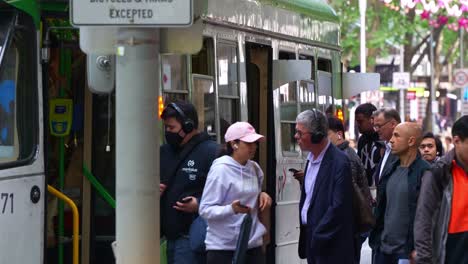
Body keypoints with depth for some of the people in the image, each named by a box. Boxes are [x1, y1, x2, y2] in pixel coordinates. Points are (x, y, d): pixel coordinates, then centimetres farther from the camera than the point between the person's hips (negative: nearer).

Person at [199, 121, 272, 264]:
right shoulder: (220, 170, -13)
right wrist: (232, 209, -32)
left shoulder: (254, 168, 9)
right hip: (223, 247, -7)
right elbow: (205, 210, -16)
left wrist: (262, 195, 4)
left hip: (253, 244, 7)